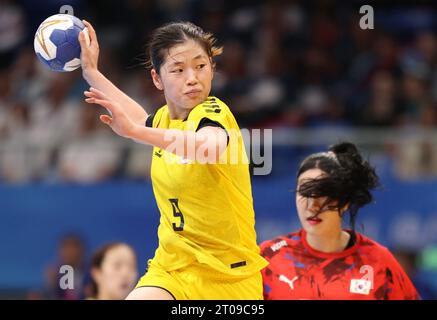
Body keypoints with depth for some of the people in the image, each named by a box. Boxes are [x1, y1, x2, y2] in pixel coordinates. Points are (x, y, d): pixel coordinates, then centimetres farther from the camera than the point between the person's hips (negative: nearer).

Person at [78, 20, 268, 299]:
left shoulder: (213, 112, -16)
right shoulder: (163, 118, 4)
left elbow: (210, 146, -41)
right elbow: (141, 120, 30)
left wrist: (135, 131, -49)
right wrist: (91, 72, 32)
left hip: (227, 274, -5)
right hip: (172, 265, 5)